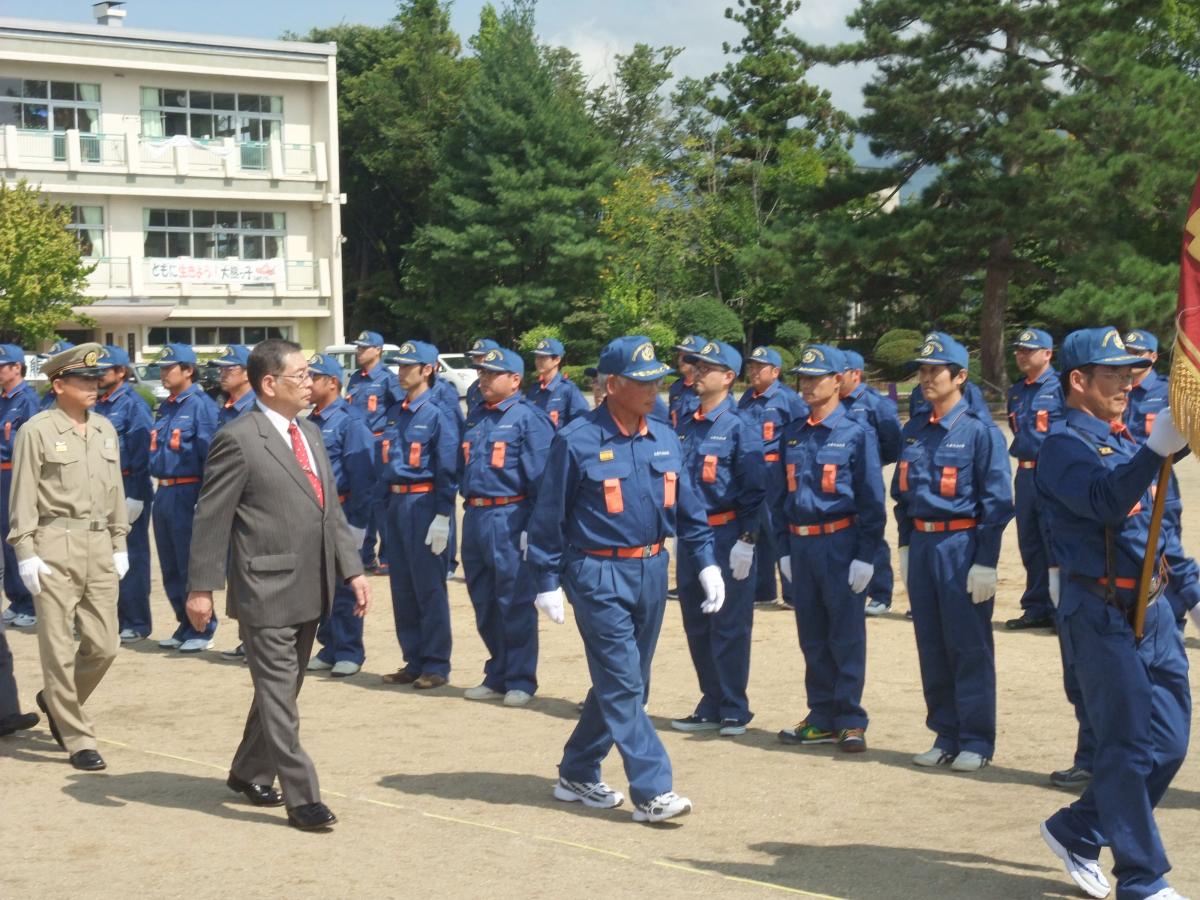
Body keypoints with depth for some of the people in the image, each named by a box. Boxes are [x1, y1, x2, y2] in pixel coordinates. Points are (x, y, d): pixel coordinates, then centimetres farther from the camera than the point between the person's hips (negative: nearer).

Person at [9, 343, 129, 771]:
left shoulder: (105, 429, 11)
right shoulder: (36, 431, -6)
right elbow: (23, 498, -6)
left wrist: (120, 543, 15)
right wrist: (25, 553, -10)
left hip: (99, 545, 5)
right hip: (55, 546, -5)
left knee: (104, 645, 5)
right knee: (59, 649, 0)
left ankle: (57, 701, 32)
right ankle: (78, 738, 10)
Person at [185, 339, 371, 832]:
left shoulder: (311, 434, 13)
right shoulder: (238, 440, -12)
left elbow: (331, 510, 16)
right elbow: (211, 519, -11)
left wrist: (352, 569, 10)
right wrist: (201, 587, -12)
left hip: (310, 589, 8)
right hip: (266, 590, -8)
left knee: (281, 689, 18)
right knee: (278, 694, -3)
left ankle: (249, 773, 33)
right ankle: (301, 797, 0)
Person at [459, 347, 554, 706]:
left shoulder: (528, 417, -7)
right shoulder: (476, 416, 15)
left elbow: (539, 476, -12)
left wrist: (534, 527, -16)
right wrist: (467, 501, 15)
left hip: (509, 518, -8)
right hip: (475, 516, 8)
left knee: (515, 604, -2)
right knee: (484, 605, 13)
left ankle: (520, 681, 7)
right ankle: (497, 677, 24)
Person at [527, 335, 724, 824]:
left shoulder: (664, 440, 6)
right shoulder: (577, 441, -10)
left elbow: (688, 508, 13)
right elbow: (549, 515, -5)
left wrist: (707, 562, 4)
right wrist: (547, 581, -6)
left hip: (651, 572, 7)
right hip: (599, 576, -7)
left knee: (624, 684, 14)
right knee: (623, 686, -7)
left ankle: (577, 775, 28)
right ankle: (652, 792, -4)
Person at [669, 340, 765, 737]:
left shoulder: (740, 427, -9)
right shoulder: (685, 426, 11)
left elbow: (755, 489, -11)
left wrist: (746, 541, -16)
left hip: (727, 536, -7)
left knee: (729, 627, -1)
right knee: (696, 626, 11)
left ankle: (734, 711, 8)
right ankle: (711, 706, 21)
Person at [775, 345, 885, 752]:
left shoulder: (857, 432, -5)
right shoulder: (792, 433, 10)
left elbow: (872, 499, -7)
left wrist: (866, 555, -11)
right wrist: (785, 548, 9)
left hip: (840, 543, -5)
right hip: (801, 546, 5)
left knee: (846, 636, 0)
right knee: (812, 638, 10)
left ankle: (850, 721, 7)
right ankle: (823, 719, 19)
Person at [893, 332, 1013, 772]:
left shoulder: (980, 430, -8)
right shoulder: (913, 431, 10)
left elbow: (996, 500, -10)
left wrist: (985, 562, -14)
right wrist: (906, 546, 14)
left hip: (962, 546, -6)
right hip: (922, 545, 6)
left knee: (970, 648, 0)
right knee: (931, 648, 10)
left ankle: (976, 743, 8)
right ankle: (946, 736, 20)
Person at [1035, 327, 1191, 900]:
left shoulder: (1123, 440, 15)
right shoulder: (1065, 443, -11)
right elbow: (1105, 501, -31)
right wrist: (1157, 448, -43)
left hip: (1152, 608, 8)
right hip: (1102, 614, -8)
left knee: (1168, 744, 10)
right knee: (1130, 749, -4)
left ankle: (1076, 832, 25)